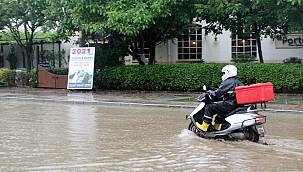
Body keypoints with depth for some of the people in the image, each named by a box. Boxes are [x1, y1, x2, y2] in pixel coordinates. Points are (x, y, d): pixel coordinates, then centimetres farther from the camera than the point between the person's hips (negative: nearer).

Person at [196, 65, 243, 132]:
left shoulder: (227, 83, -14)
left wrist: (210, 95, 2)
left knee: (209, 107, -5)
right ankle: (217, 126, 42)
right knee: (220, 108, 36)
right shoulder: (237, 82, 13)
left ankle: (204, 126, -2)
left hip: (229, 105, -10)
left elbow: (218, 93, -15)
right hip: (237, 103, 10)